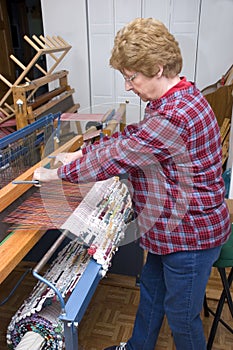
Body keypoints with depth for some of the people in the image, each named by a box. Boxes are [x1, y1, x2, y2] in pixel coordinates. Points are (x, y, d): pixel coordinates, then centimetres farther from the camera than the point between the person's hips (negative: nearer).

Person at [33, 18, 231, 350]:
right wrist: (81, 152, 3)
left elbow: (118, 157, -27)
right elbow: (131, 136, 10)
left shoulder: (175, 116, -31)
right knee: (151, 289, 28)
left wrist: (58, 173, -13)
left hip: (189, 234, -10)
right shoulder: (174, 99, 4)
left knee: (182, 316, 13)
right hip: (170, 226, 11)